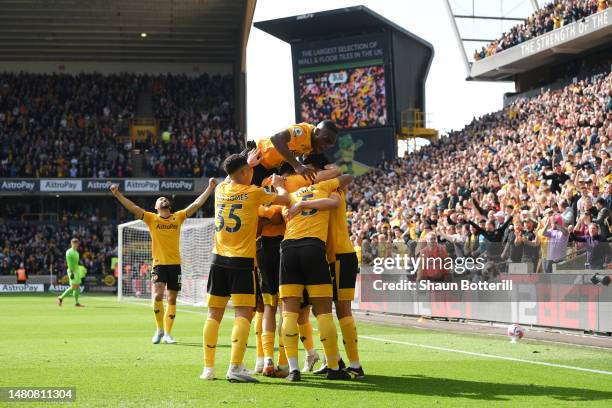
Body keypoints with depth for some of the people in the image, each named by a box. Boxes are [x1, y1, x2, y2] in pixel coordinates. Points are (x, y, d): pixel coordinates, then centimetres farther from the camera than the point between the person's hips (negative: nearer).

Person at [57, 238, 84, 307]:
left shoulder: (76, 252, 18)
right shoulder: (69, 252, -9)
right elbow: (69, 262, -17)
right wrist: (71, 272, -24)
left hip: (76, 270, 9)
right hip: (72, 271, -9)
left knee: (77, 287, 4)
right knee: (73, 287, -12)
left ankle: (77, 303, 4)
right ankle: (61, 297, -2)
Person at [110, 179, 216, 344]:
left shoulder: (178, 217, 9)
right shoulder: (151, 218, 5)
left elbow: (197, 203, 8)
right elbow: (133, 208, -4)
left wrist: (210, 188, 2)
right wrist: (118, 194, -15)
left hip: (175, 264, 2)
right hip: (159, 264, -2)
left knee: (172, 300, 5)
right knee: (157, 295, -18)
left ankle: (167, 333, 15)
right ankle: (159, 329, 0)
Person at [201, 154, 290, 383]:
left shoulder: (220, 190, 7)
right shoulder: (253, 192, -5)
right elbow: (285, 199, 6)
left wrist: (250, 162, 39)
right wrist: (277, 185, 26)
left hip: (219, 260, 5)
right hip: (242, 261, -5)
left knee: (214, 314, 9)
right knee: (243, 314, -6)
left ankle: (208, 368, 8)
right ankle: (235, 368, -17)